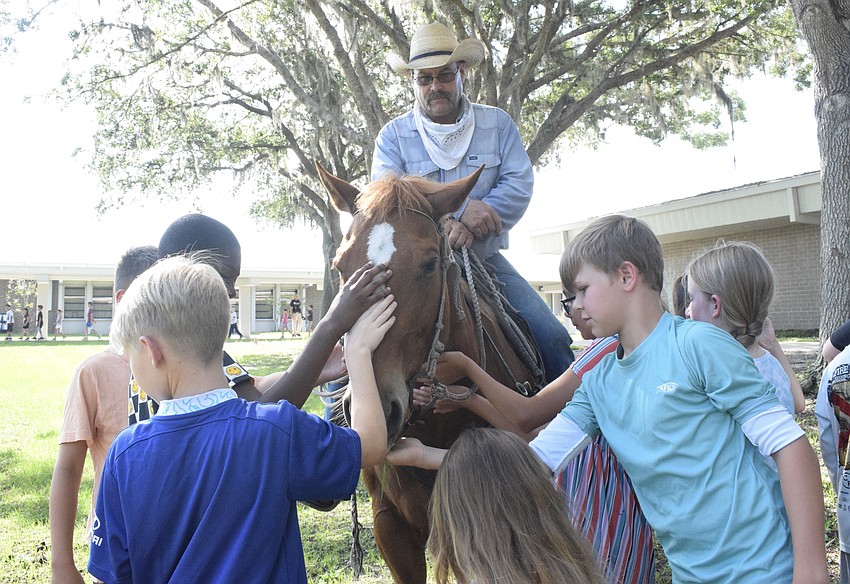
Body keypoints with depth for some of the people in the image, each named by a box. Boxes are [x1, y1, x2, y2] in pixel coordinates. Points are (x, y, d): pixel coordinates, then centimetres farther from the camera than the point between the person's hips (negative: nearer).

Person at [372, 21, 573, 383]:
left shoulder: (498, 124, 6)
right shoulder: (393, 135, 1)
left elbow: (520, 185, -4)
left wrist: (470, 217, -22)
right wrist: (459, 213, -27)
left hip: (485, 259, 2)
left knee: (553, 339, -10)